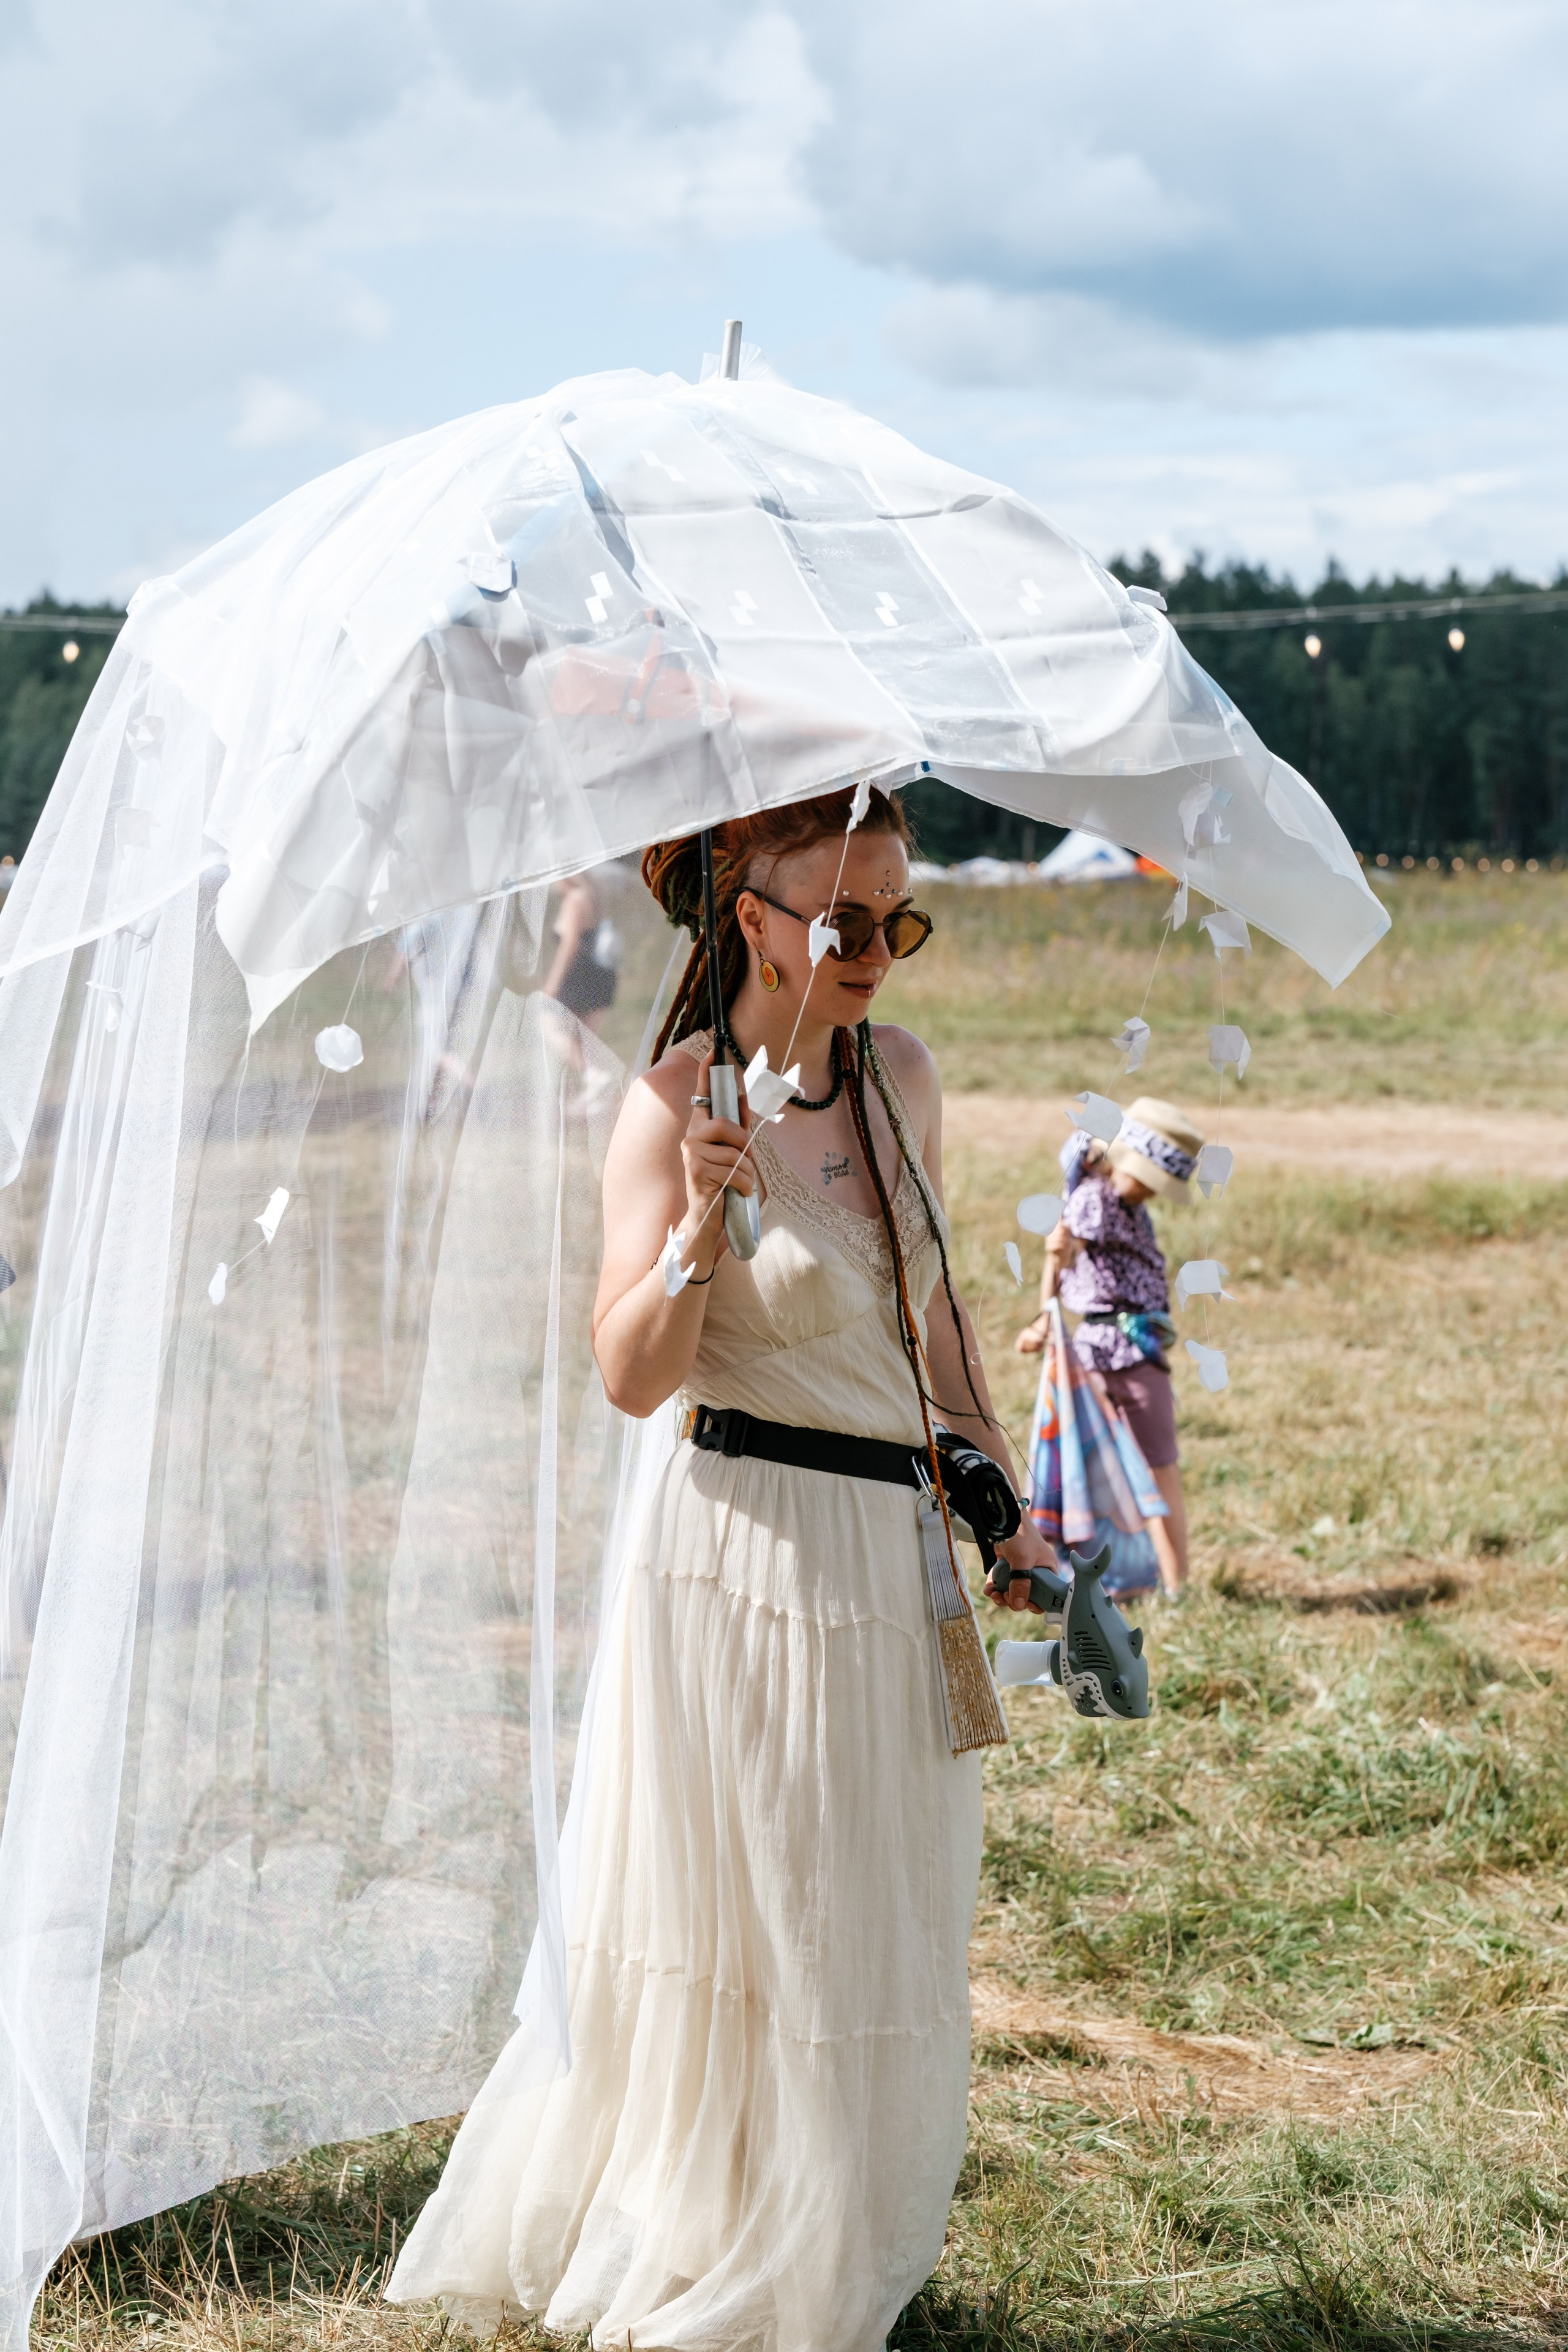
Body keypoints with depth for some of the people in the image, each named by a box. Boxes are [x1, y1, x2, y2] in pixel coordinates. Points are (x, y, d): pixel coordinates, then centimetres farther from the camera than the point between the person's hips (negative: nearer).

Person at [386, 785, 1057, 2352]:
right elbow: (632, 1375, -18)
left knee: (875, 1943, 15)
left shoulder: (899, 1076, 7)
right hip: (746, 1560, -6)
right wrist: (701, 1215, -32)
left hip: (896, 1554, 7)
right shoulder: (677, 1109, -11)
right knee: (752, 1940, 3)